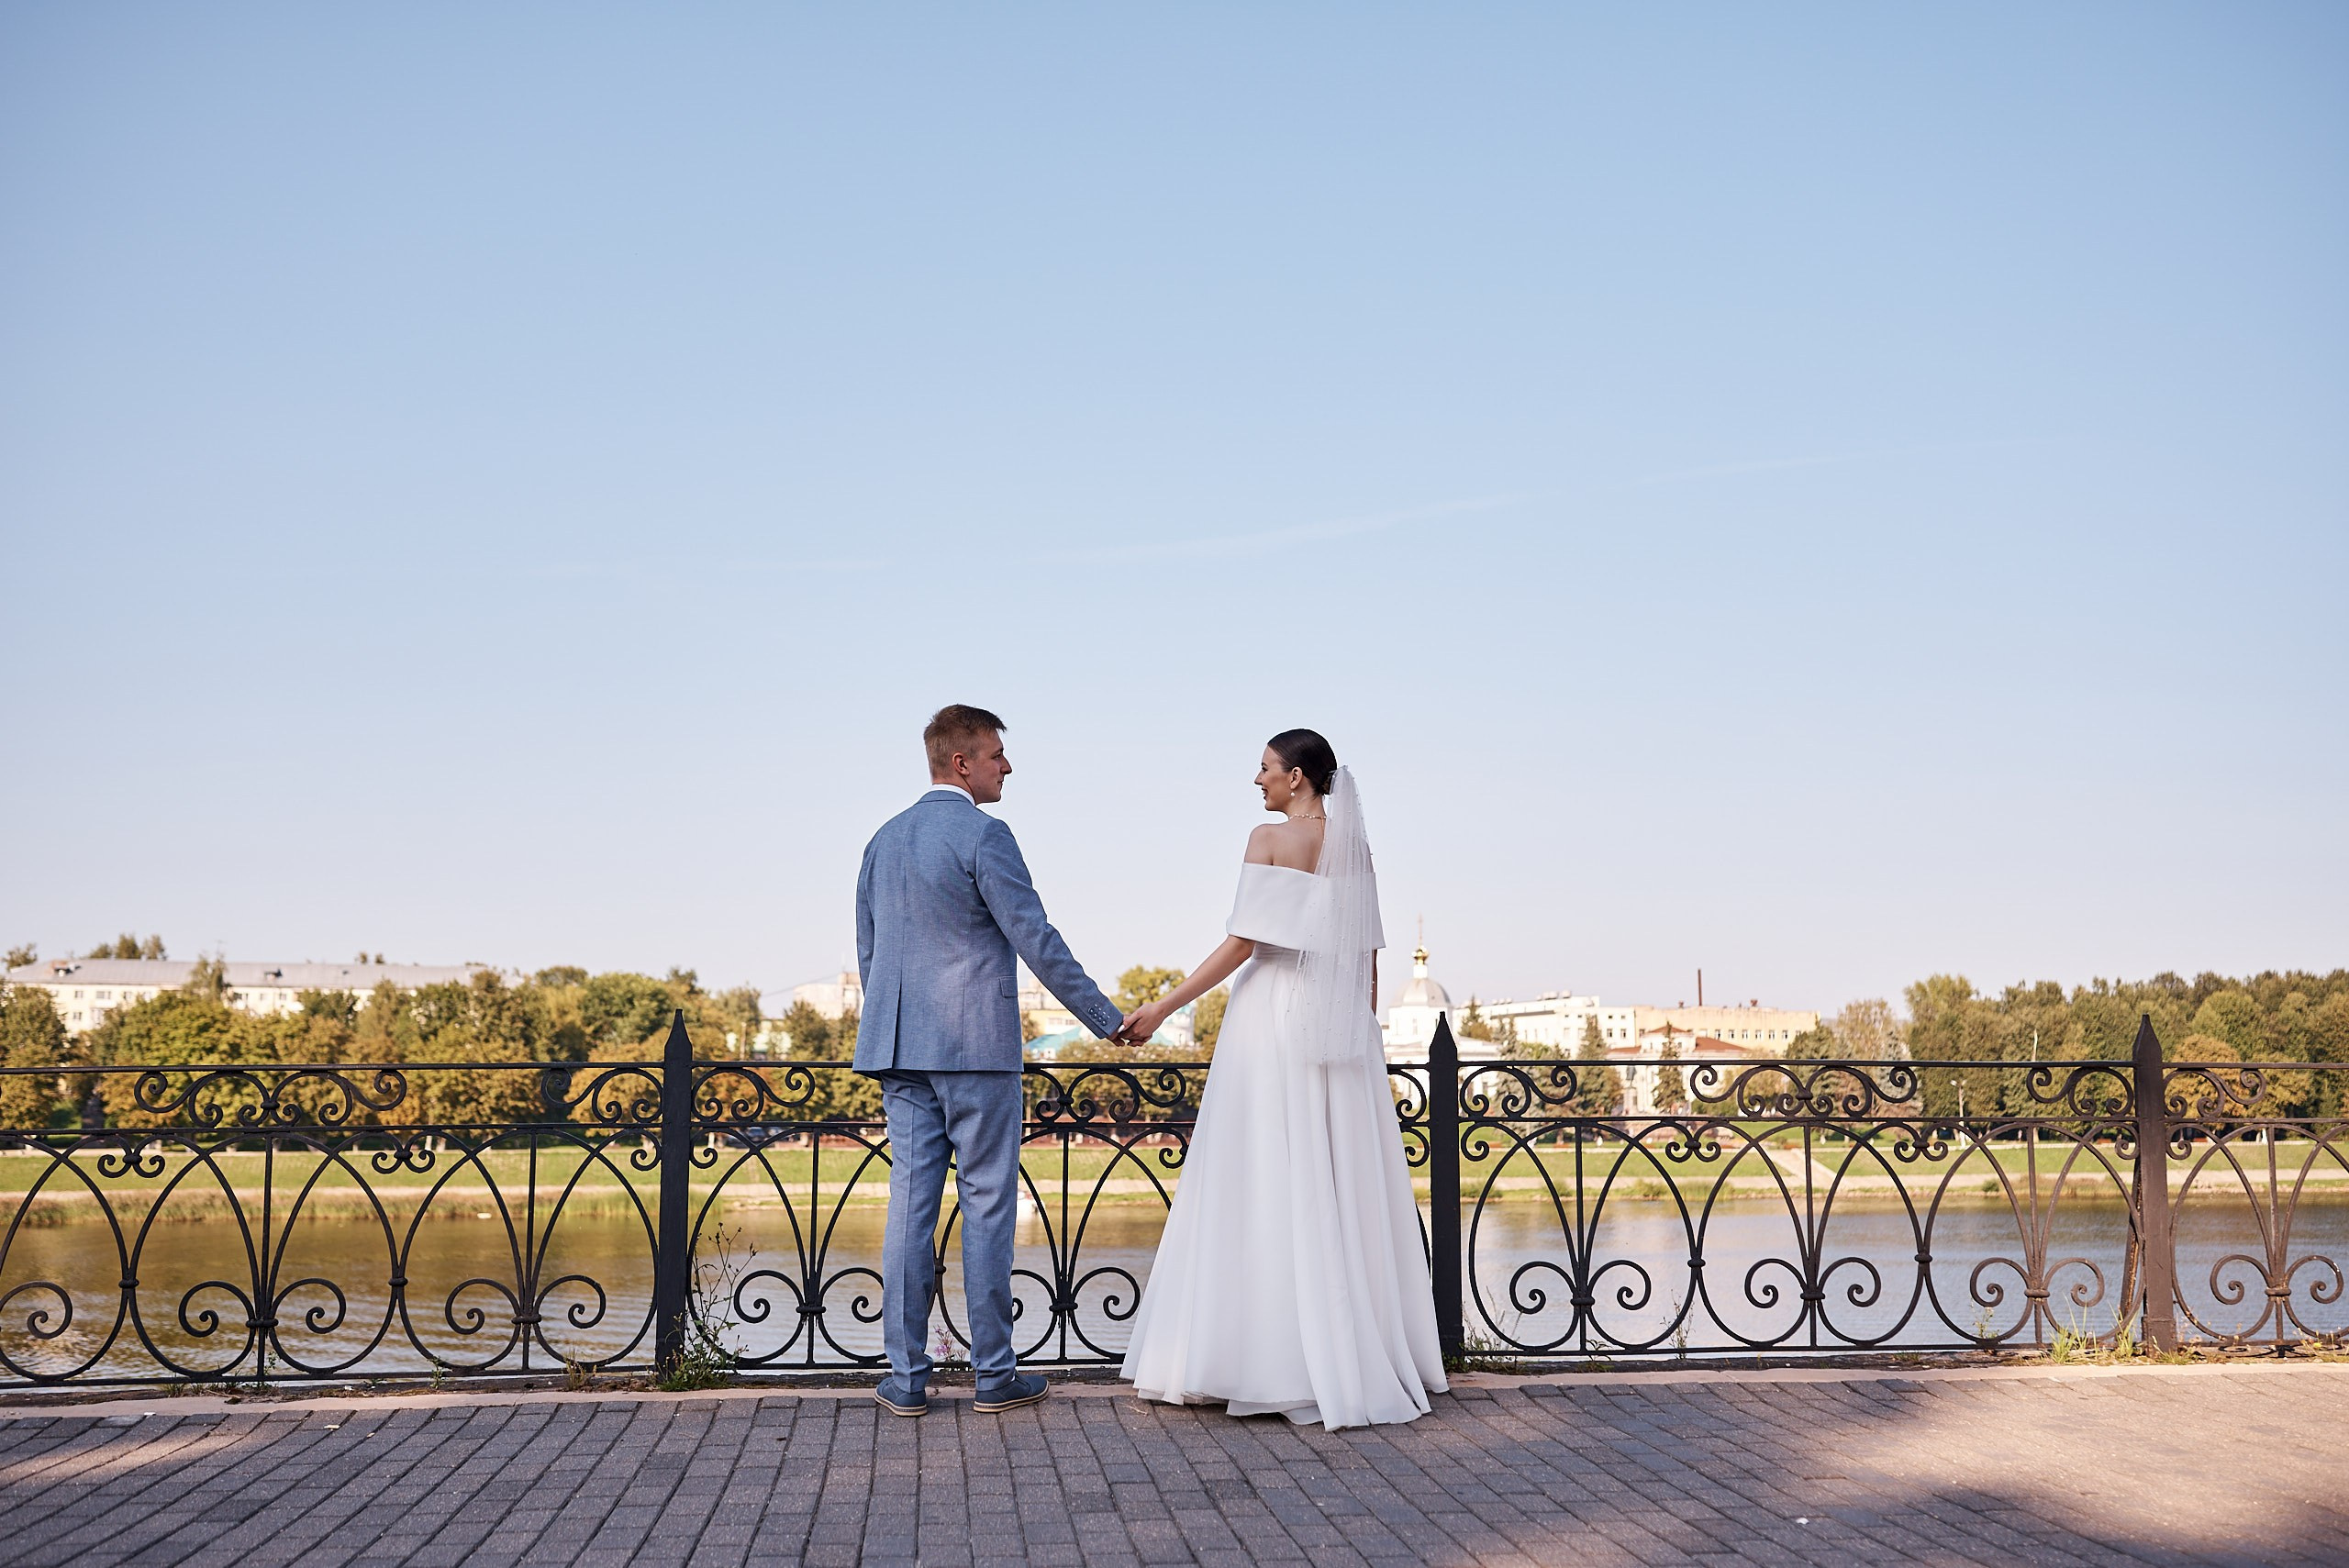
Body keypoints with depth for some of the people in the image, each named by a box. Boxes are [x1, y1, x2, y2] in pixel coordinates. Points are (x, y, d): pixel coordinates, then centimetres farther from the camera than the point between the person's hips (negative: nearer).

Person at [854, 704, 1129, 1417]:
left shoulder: (884, 840, 13)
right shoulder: (983, 835, -10)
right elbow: (1036, 940, -12)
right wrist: (1105, 1018, -4)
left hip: (901, 1047, 6)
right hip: (977, 1044, -6)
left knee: (910, 1205, 6)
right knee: (987, 1206, 1)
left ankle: (906, 1378, 8)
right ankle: (994, 1373, 7)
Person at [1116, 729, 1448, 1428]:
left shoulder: (1270, 840, -7)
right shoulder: (1355, 846, 10)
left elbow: (1243, 944, -13)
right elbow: (1368, 956, 12)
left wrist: (1161, 1008, -9)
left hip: (1273, 1023, -6)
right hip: (1343, 1031, 6)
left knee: (1267, 1191, -2)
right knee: (1346, 1190, 9)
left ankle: (1274, 1362, -1)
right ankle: (1363, 1356, 14)